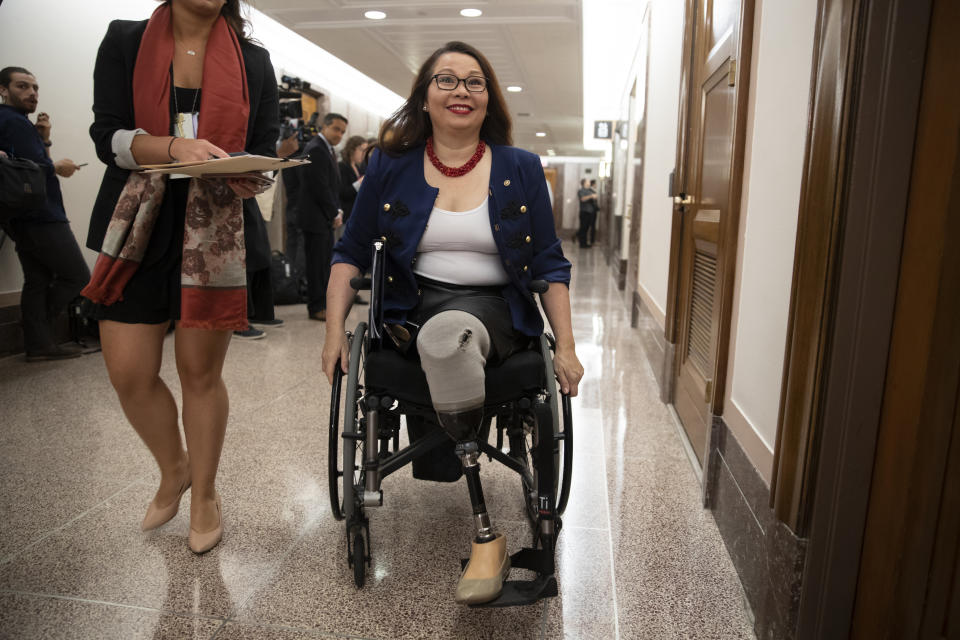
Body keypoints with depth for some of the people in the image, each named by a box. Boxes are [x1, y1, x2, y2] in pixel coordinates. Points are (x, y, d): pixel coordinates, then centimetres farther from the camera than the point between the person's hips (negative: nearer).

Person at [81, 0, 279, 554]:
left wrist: (249, 177, -16)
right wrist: (174, 147, -20)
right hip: (139, 226, 1)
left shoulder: (253, 61, 8)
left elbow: (265, 150, 7)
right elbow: (107, 134, -1)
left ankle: (205, 496, 24)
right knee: (129, 372, 0)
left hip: (219, 232, -1)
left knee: (200, 370, 3)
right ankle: (175, 468, 29)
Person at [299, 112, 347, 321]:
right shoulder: (316, 149, -14)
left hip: (326, 218, 10)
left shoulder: (328, 150, 18)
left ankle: (323, 303, 21)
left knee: (324, 263, 13)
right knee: (317, 263, -4)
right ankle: (316, 308, 3)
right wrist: (335, 214, -11)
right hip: (316, 218, -10)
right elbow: (320, 187, -19)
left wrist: (337, 211, 8)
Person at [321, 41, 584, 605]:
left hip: (495, 310, -1)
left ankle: (483, 537, -25)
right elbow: (351, 253, 12)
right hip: (414, 311, 1)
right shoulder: (390, 166, 9)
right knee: (443, 337, -36)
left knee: (448, 333, -37)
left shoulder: (521, 170, 8)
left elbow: (550, 265, 9)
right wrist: (335, 330, 1)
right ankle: (488, 534, -25)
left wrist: (566, 347, 1)